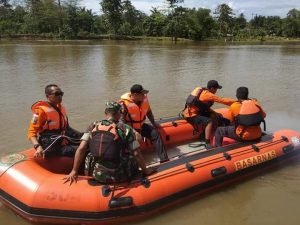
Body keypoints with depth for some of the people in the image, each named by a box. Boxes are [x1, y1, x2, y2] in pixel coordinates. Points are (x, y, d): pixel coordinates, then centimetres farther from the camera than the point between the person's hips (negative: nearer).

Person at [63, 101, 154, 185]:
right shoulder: (126, 129, -5)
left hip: (96, 175, 3)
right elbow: (136, 154, -6)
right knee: (134, 160, 22)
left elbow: (81, 149, -4)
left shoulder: (93, 127, 2)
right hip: (118, 177, -3)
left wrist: (74, 171, 4)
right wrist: (145, 170, 8)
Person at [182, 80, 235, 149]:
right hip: (191, 115, -10)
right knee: (209, 122, -25)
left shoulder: (203, 91, 9)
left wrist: (214, 112, 3)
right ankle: (207, 144, -20)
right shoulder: (208, 95, -19)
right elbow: (222, 100, -20)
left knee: (214, 116, 9)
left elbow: (205, 106, 16)